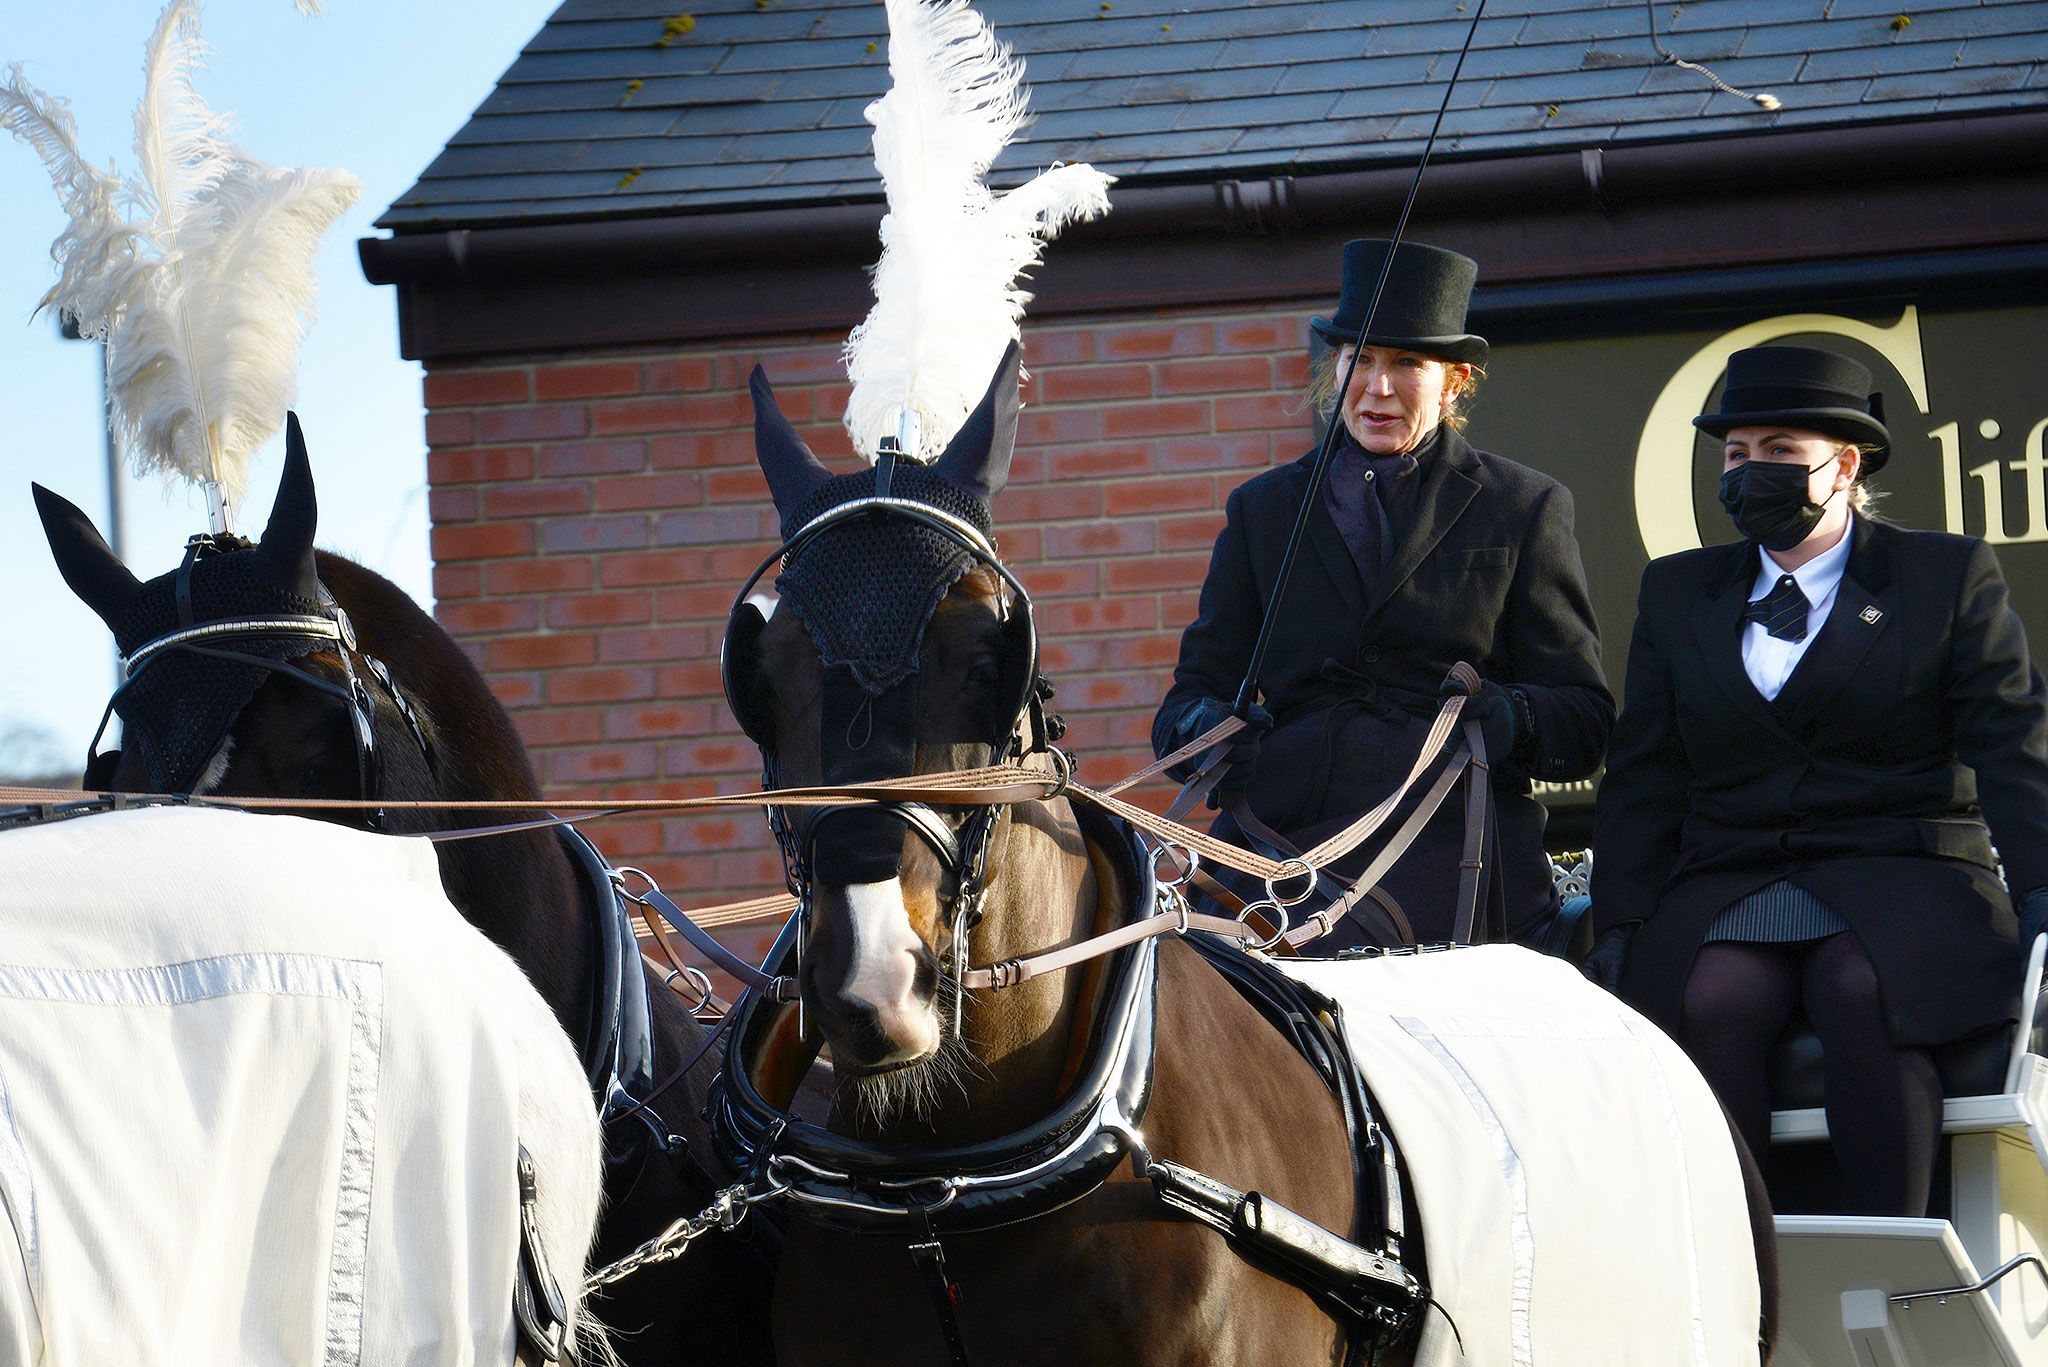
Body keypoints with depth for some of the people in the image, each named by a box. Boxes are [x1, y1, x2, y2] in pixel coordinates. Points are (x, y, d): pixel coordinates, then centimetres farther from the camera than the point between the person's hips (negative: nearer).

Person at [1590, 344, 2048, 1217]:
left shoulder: (1951, 576, 11)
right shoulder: (1677, 592, 21)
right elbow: (1643, 778, 17)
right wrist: (1621, 929, 3)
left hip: (1904, 877, -2)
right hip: (1727, 881, 2)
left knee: (1864, 990, -36)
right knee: (1713, 999, -32)